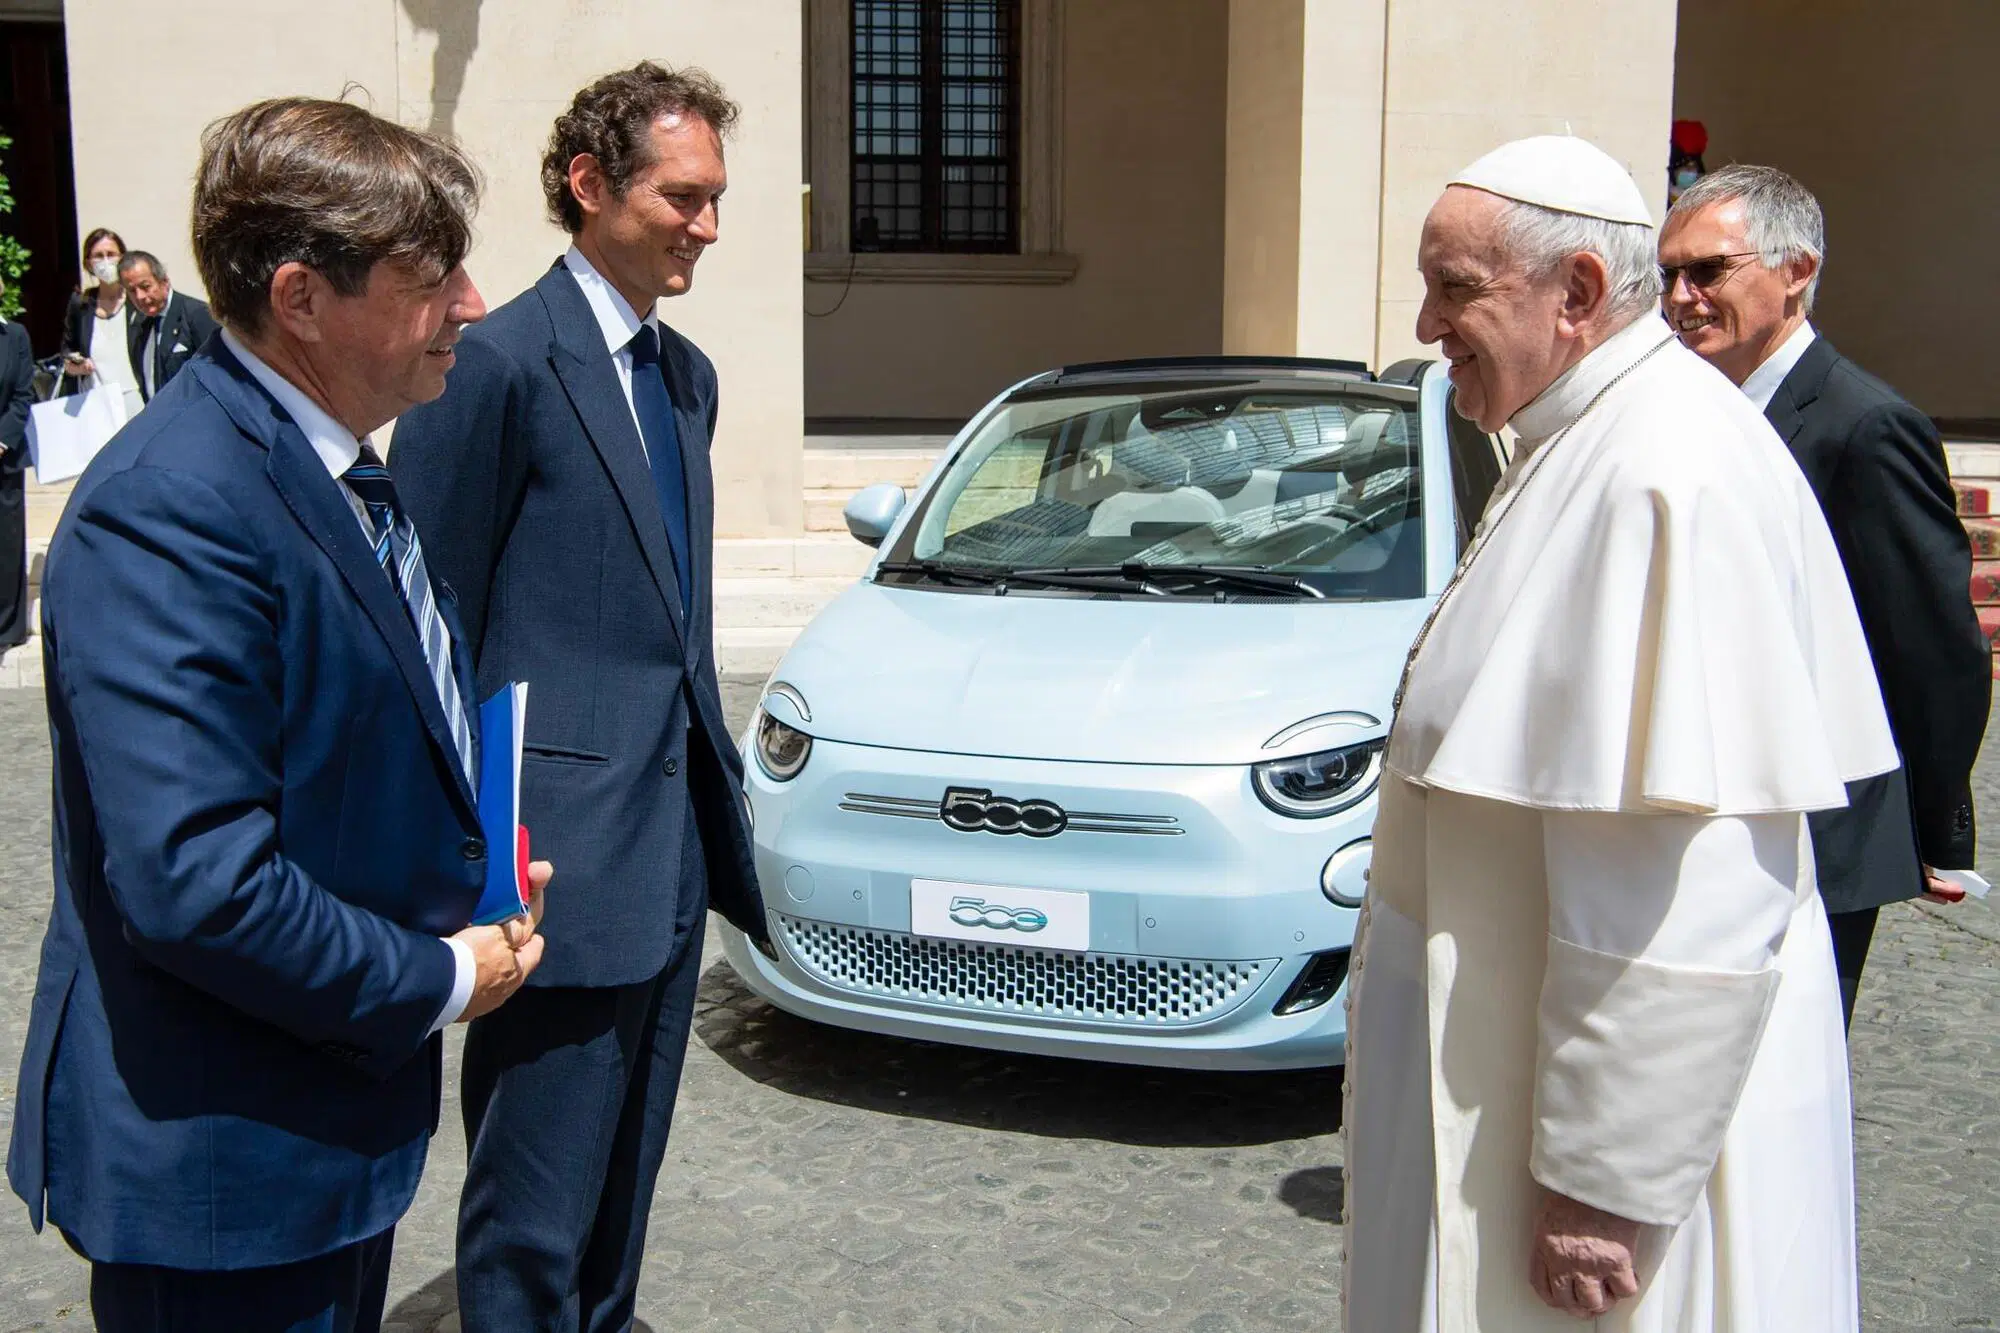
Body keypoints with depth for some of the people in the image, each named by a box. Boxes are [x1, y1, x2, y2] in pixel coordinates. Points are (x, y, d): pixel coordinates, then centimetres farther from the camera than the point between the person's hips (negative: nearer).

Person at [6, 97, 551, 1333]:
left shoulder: (339, 474, 7)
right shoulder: (170, 512, -26)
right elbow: (194, 883, -31)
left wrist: (479, 863, 3)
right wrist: (439, 980, -18)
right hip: (221, 1165, -9)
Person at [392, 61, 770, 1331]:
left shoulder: (687, 372, 14)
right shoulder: (502, 363, -13)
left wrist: (709, 776, 17)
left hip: (673, 838, 8)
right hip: (565, 851, -8)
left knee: (628, 1167, 20)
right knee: (539, 1199, 3)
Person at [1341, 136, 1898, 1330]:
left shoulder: (1668, 480, -24)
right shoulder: (1592, 448, 9)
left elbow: (1685, 899, -29)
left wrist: (1606, 1178, -24)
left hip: (1633, 1108, -10)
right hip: (1515, 1051, 10)